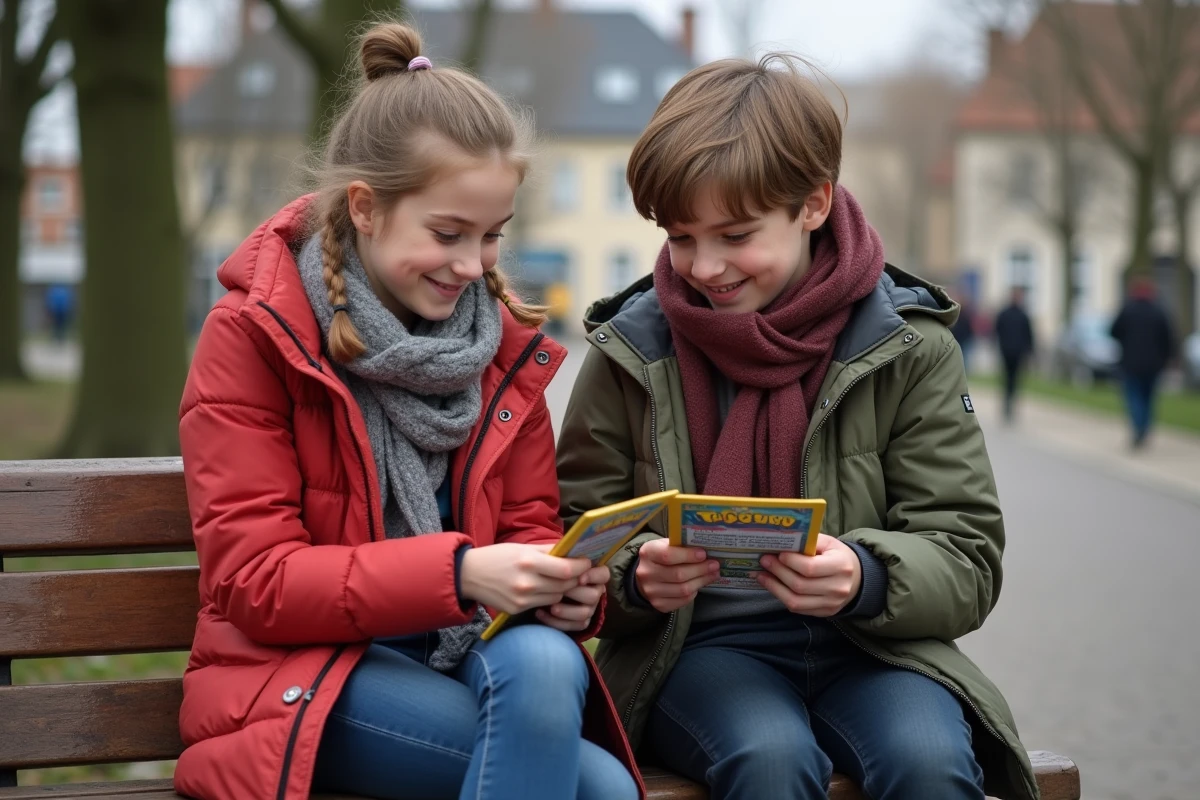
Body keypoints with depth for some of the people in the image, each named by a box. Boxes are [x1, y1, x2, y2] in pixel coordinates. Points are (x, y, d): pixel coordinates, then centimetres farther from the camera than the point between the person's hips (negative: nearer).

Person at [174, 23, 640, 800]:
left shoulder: (506, 345, 8)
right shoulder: (252, 336, -6)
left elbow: (529, 527, 13)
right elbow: (254, 581, -11)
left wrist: (563, 584, -13)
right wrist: (458, 573, -25)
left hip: (476, 650, 5)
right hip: (305, 674, -4)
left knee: (545, 660, -32)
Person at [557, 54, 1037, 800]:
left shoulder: (909, 347, 0)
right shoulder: (633, 350, 2)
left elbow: (967, 560, -3)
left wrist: (865, 577, -24)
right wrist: (634, 576, -18)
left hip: (868, 646, 1)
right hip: (698, 646, 0)